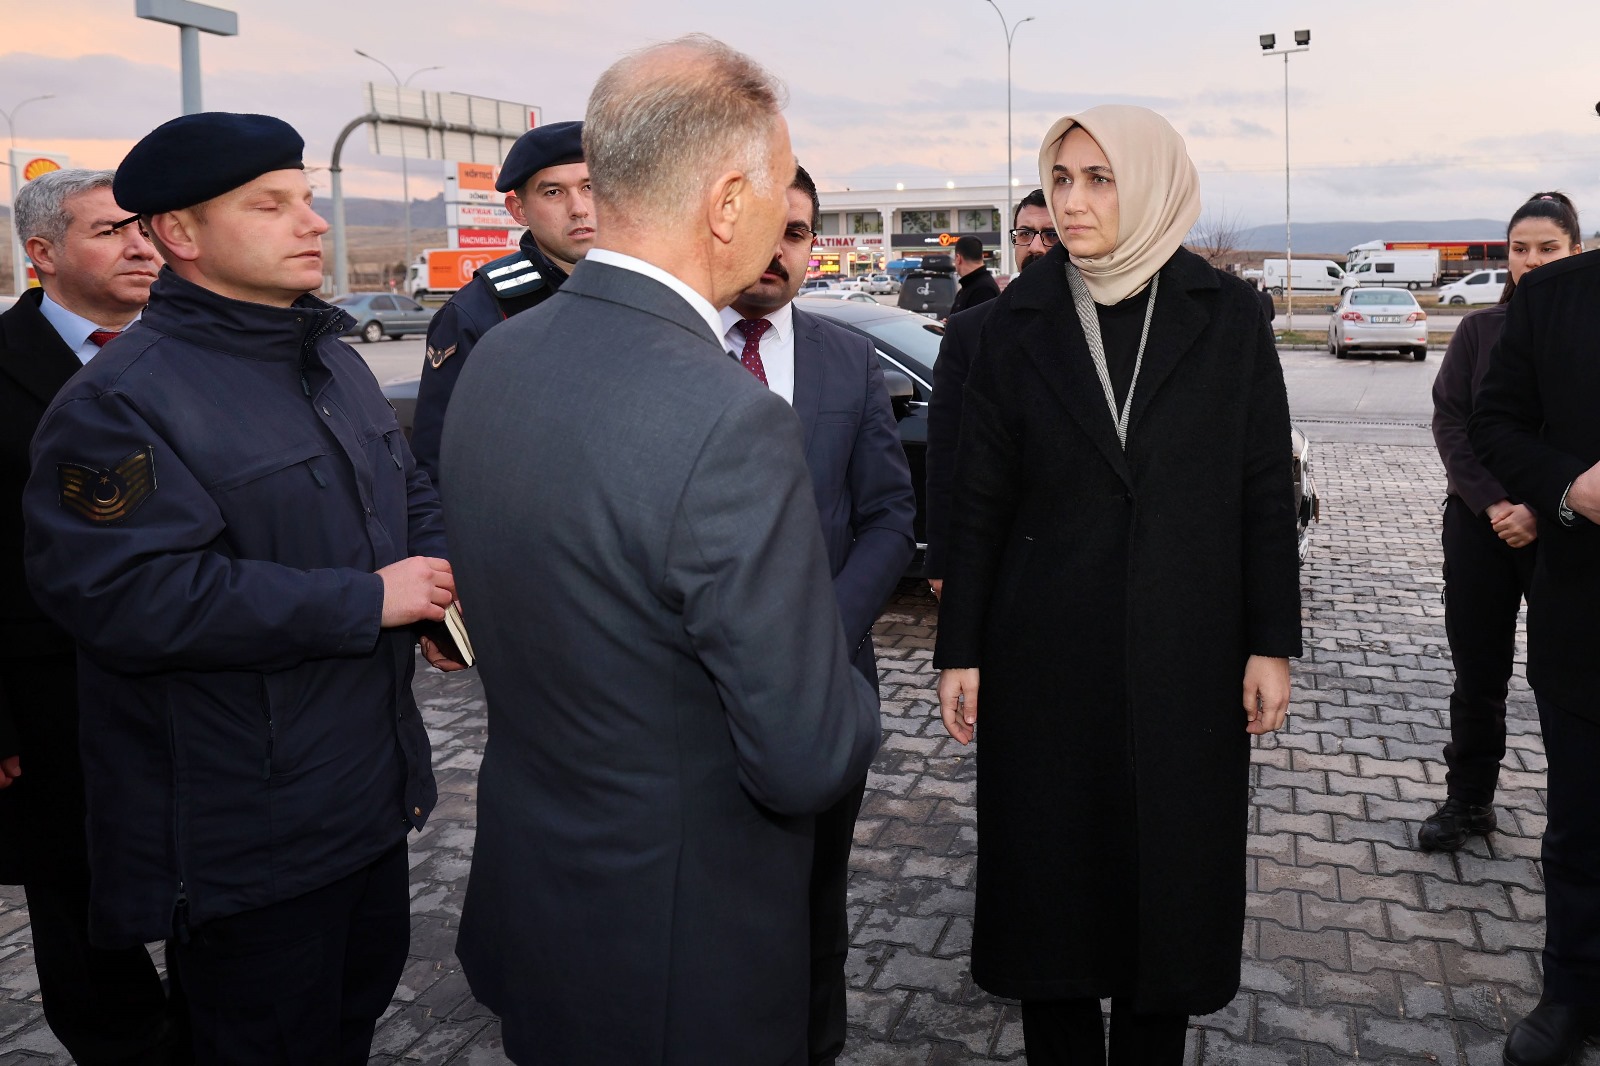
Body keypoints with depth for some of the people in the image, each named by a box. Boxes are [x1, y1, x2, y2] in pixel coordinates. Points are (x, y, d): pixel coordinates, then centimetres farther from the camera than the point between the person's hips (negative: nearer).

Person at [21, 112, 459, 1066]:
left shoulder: (337, 362, 11)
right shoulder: (121, 401, -18)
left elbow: (410, 493, 20)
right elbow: (127, 594, -29)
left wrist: (441, 578, -3)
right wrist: (365, 602, -26)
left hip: (372, 788, 8)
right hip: (248, 835, -8)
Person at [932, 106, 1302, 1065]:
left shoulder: (1227, 315, -1)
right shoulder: (1022, 317, 0)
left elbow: (1266, 489, 2)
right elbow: (980, 497, 0)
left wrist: (1271, 643, -1)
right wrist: (961, 650, -1)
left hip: (1184, 656, 0)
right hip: (1047, 652, 0)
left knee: (1173, 875, 11)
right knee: (1050, 874, 10)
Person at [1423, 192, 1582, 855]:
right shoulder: (1479, 330, 5)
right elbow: (1449, 421, -1)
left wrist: (1542, 509, -15)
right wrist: (1494, 503, -12)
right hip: (1480, 523, 2)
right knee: (1477, 668, 8)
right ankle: (1468, 800, 22)